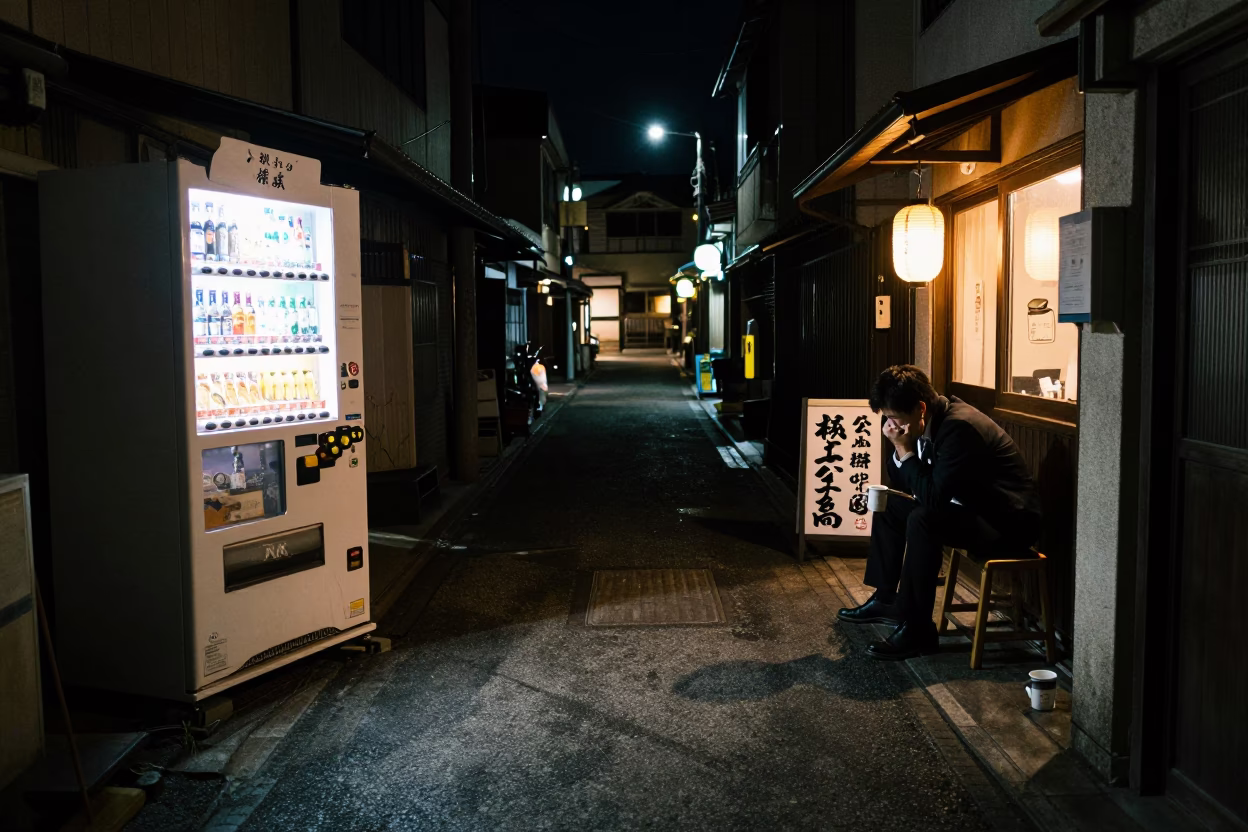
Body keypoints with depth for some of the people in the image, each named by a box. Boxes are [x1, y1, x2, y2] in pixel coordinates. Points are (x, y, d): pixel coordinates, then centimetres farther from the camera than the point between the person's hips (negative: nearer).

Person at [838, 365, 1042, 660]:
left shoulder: (959, 427, -27)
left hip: (1009, 521, -10)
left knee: (923, 520, -31)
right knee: (890, 506, 12)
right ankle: (886, 600, 20)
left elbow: (933, 497, -31)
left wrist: (905, 450, -24)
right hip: (973, 507, 10)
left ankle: (917, 629, -20)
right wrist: (899, 450, -11)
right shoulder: (931, 421, 0)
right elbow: (903, 483, 7)